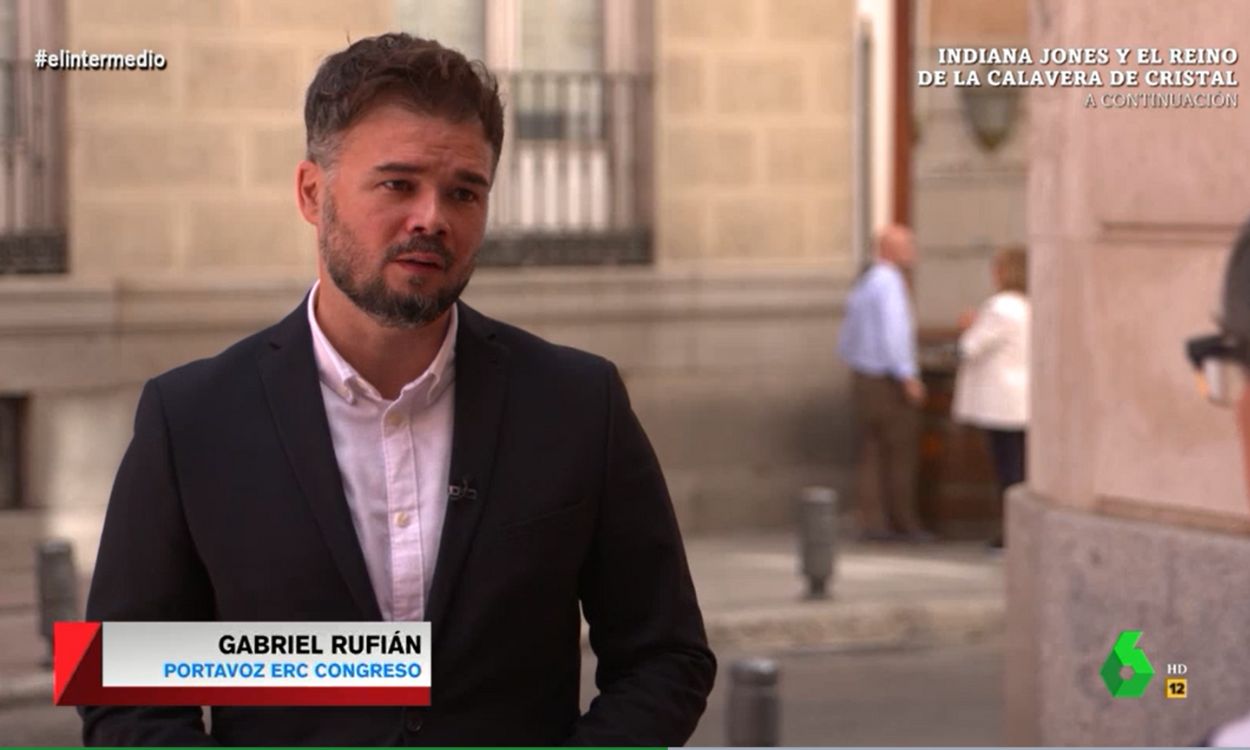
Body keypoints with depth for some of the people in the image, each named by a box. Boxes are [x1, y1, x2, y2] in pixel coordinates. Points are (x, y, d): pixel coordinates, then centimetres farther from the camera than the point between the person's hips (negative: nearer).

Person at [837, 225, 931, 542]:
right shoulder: (889, 282, -15)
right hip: (890, 382, -9)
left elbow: (847, 341, 19)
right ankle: (904, 522, 7)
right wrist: (909, 377, -24)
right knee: (902, 453, 1)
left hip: (863, 380, 9)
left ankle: (873, 522, 4)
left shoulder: (862, 285, 14)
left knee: (872, 454, 7)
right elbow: (893, 332, -26)